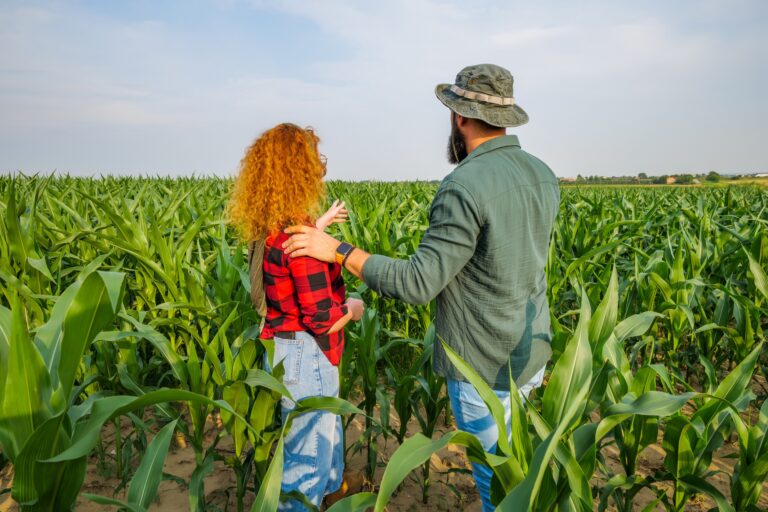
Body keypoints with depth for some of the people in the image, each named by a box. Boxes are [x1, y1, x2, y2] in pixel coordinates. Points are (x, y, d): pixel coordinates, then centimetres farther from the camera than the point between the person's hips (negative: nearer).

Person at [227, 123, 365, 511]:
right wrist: (354, 308, -6)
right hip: (306, 355, -10)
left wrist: (321, 224, 27)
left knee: (326, 440, 30)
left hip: (286, 349, 10)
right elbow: (322, 317, -26)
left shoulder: (271, 226, 1)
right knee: (307, 458, 11)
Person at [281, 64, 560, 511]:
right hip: (534, 355, 8)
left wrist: (339, 251, -19)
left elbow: (417, 285, -26)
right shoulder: (544, 175, 1)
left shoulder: (465, 187, -26)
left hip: (486, 369, -8)